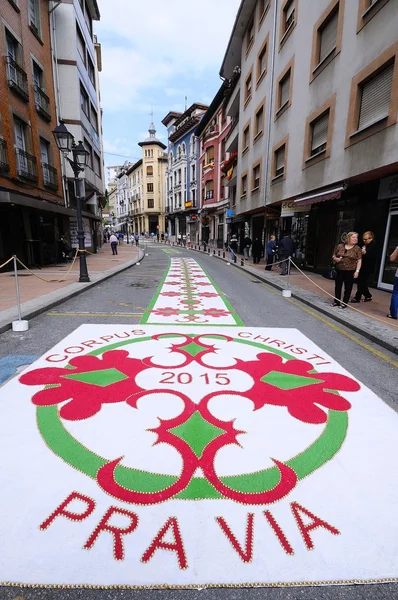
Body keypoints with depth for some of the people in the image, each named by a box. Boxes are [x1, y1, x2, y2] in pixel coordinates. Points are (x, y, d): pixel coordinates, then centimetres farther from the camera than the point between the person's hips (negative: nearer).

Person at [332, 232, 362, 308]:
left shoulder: (357, 248, -2)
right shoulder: (340, 246, 5)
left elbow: (359, 261, -4)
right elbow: (333, 256, 14)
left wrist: (357, 271, -12)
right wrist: (335, 259, -9)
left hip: (350, 271, -3)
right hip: (339, 270, 3)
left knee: (348, 288, 3)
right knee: (337, 286, 9)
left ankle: (344, 303, 13)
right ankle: (336, 301, 21)